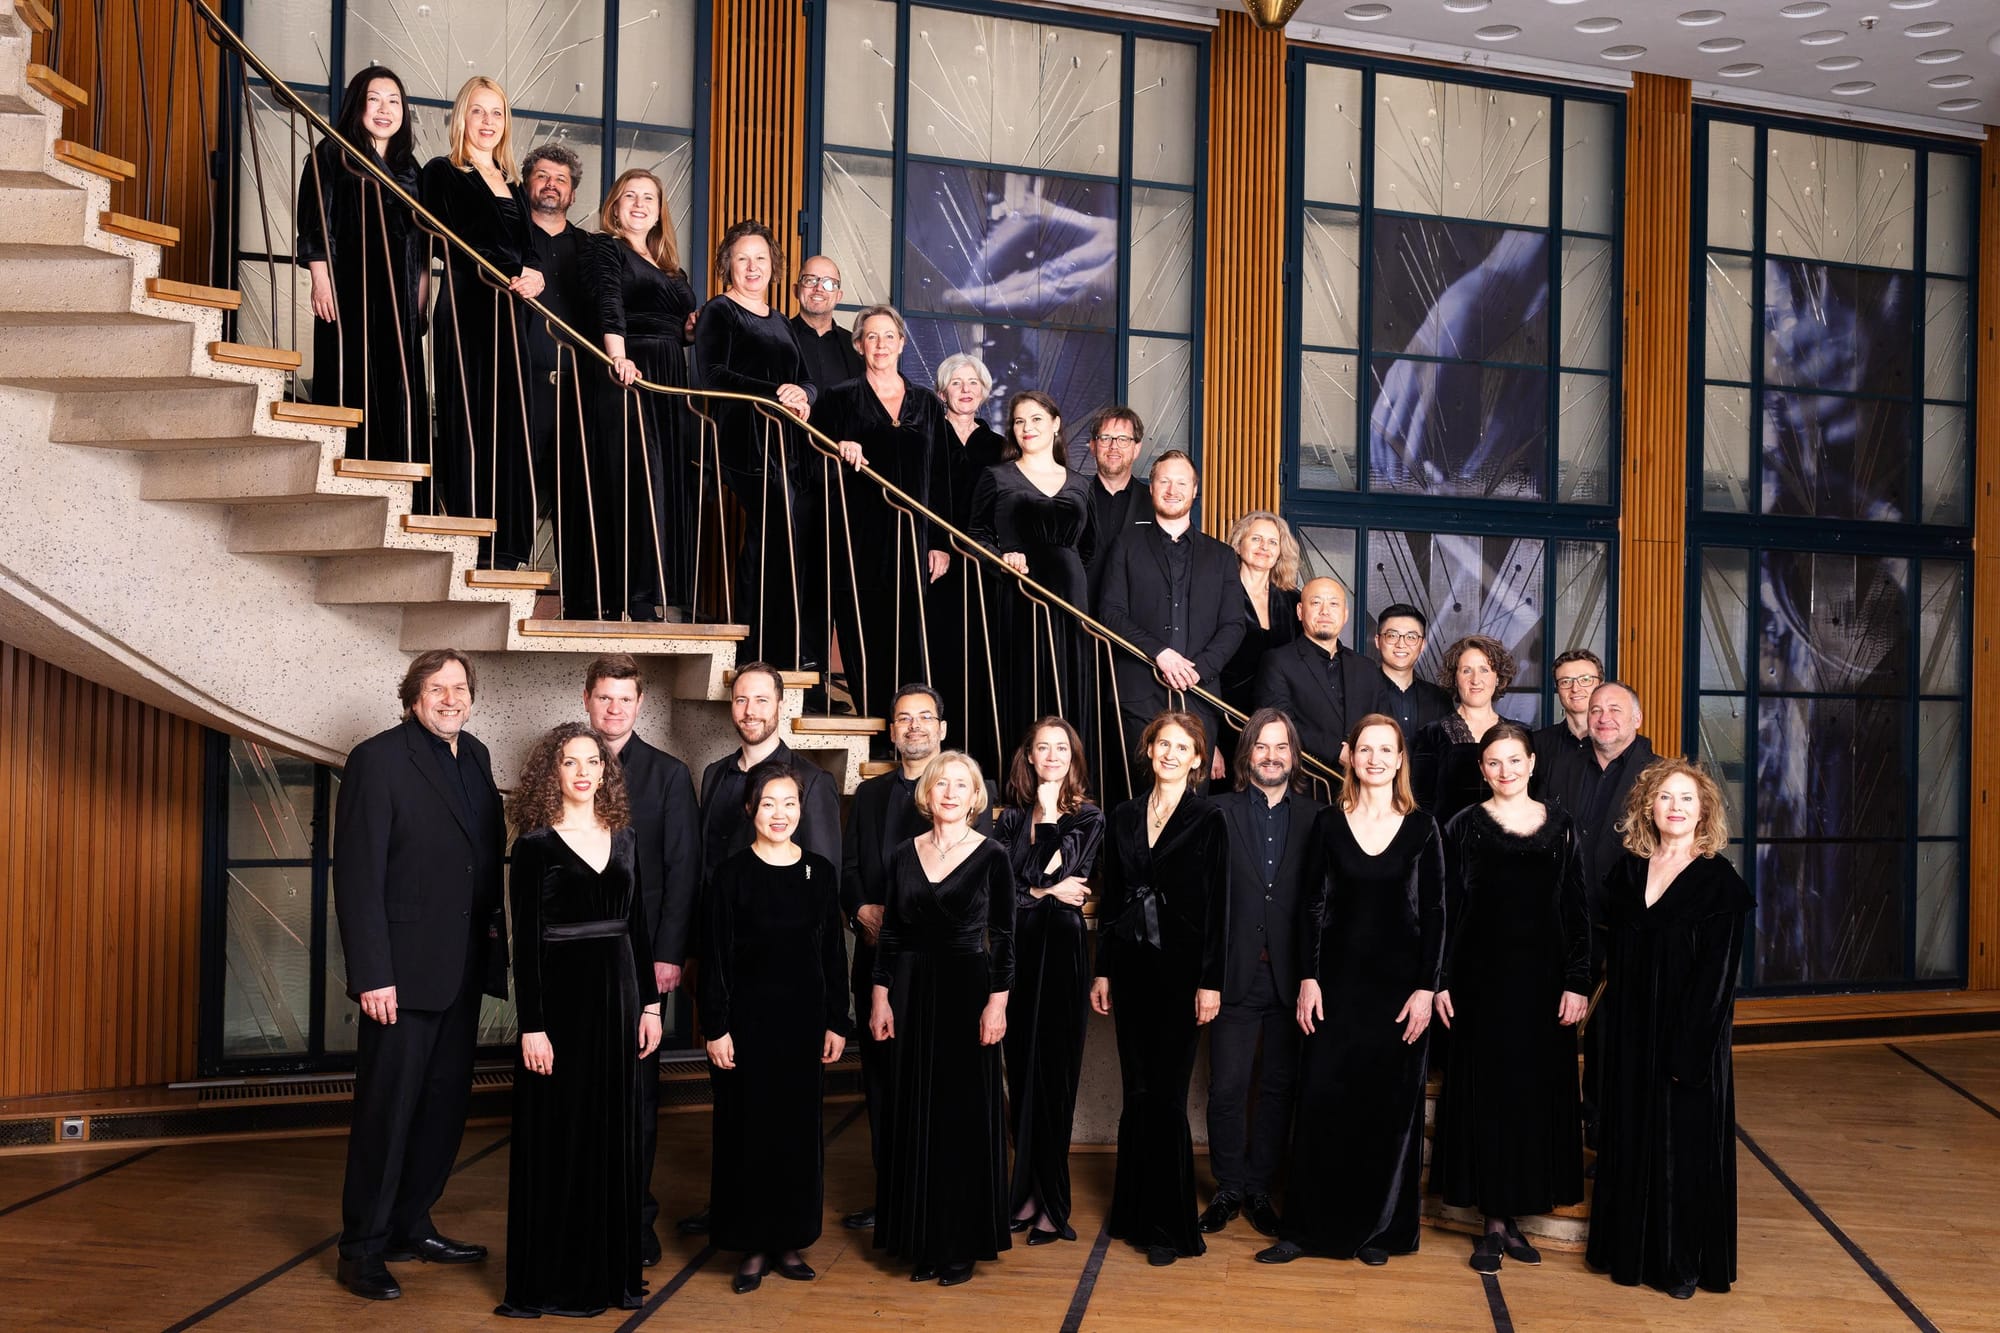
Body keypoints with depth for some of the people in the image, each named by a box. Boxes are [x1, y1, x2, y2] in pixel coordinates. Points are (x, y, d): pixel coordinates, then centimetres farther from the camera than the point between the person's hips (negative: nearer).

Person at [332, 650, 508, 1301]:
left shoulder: (475, 756, 10)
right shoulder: (379, 759, -11)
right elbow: (359, 877, -15)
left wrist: (492, 927, 5)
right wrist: (372, 975, -18)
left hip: (464, 966, 7)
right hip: (404, 970, -7)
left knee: (445, 1103, 15)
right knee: (387, 1108, 2)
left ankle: (410, 1226, 29)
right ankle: (362, 1248, 15)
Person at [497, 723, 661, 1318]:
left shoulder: (622, 838, 9)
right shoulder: (536, 845, -6)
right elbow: (525, 941, -8)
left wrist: (650, 1004, 7)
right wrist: (531, 1027, -13)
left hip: (618, 996, 5)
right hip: (560, 998, -5)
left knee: (614, 1134, 10)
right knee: (558, 1137, 2)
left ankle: (610, 1269, 22)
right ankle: (551, 1279, 14)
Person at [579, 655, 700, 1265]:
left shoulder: (668, 774, 4)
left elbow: (683, 868, 0)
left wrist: (670, 953, -8)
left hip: (642, 953, -2)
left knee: (637, 1085, 2)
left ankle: (637, 1216, 9)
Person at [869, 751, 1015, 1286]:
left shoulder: (990, 856, -4)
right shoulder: (906, 855, 6)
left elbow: (1003, 936, -5)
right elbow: (890, 933, 8)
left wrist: (997, 1001, -12)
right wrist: (881, 997, 3)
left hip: (968, 988, -3)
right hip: (913, 990, 4)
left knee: (965, 1114, 2)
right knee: (916, 1115, 8)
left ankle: (962, 1243, 13)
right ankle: (922, 1240, 18)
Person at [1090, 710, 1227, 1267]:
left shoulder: (1208, 820, -4)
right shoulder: (1124, 818, 9)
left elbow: (1217, 905, -6)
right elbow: (1110, 900, 12)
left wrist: (1210, 981, -10)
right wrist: (1103, 970, 9)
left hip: (1181, 970, -4)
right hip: (1132, 966, 4)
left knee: (1165, 1095, -2)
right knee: (1137, 1093, 10)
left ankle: (1171, 1225, 8)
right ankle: (1135, 1212, 20)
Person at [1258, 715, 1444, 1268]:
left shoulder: (1421, 828, 1)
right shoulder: (1329, 823, 3)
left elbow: (1434, 913, 0)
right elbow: (1312, 906, 4)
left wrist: (1426, 988, -6)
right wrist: (1308, 979, -3)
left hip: (1400, 984, 0)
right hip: (1338, 981, 1)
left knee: (1391, 1108, 6)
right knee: (1322, 1102, 0)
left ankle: (1379, 1230, 18)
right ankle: (1307, 1227, 10)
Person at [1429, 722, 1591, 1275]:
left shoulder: (1560, 828, 4)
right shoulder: (1465, 826, 0)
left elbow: (1577, 912, 4)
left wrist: (1577, 983, -2)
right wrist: (1440, 981, -5)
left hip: (1543, 980, 2)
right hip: (1481, 979, -1)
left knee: (1538, 1094, 5)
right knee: (1485, 1094, 2)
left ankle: (1515, 1215, 17)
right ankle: (1495, 1222, 10)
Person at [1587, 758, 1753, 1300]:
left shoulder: (1720, 880, -9)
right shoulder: (1628, 870, 5)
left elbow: (1718, 973, -12)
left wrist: (1690, 1051, -16)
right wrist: (1613, 1024, 2)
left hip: (1688, 1034, -4)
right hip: (1631, 1034, 5)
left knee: (1686, 1142, 4)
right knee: (1632, 1138, 11)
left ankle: (1684, 1262, 17)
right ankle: (1633, 1251, 24)